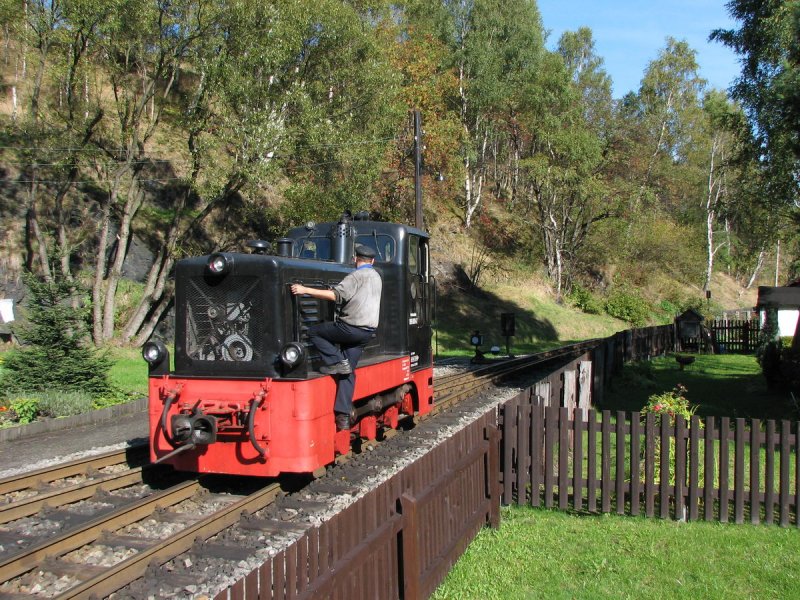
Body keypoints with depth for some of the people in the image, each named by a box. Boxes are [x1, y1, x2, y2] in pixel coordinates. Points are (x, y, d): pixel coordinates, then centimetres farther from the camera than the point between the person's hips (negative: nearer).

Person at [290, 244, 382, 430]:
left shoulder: (357, 276, -9)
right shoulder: (377, 277, 18)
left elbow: (335, 295, -20)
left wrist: (305, 290, -20)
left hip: (351, 327, -8)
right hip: (367, 331, 8)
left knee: (314, 332, 8)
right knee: (348, 372, 7)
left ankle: (336, 362, -4)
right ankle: (343, 416, 1)